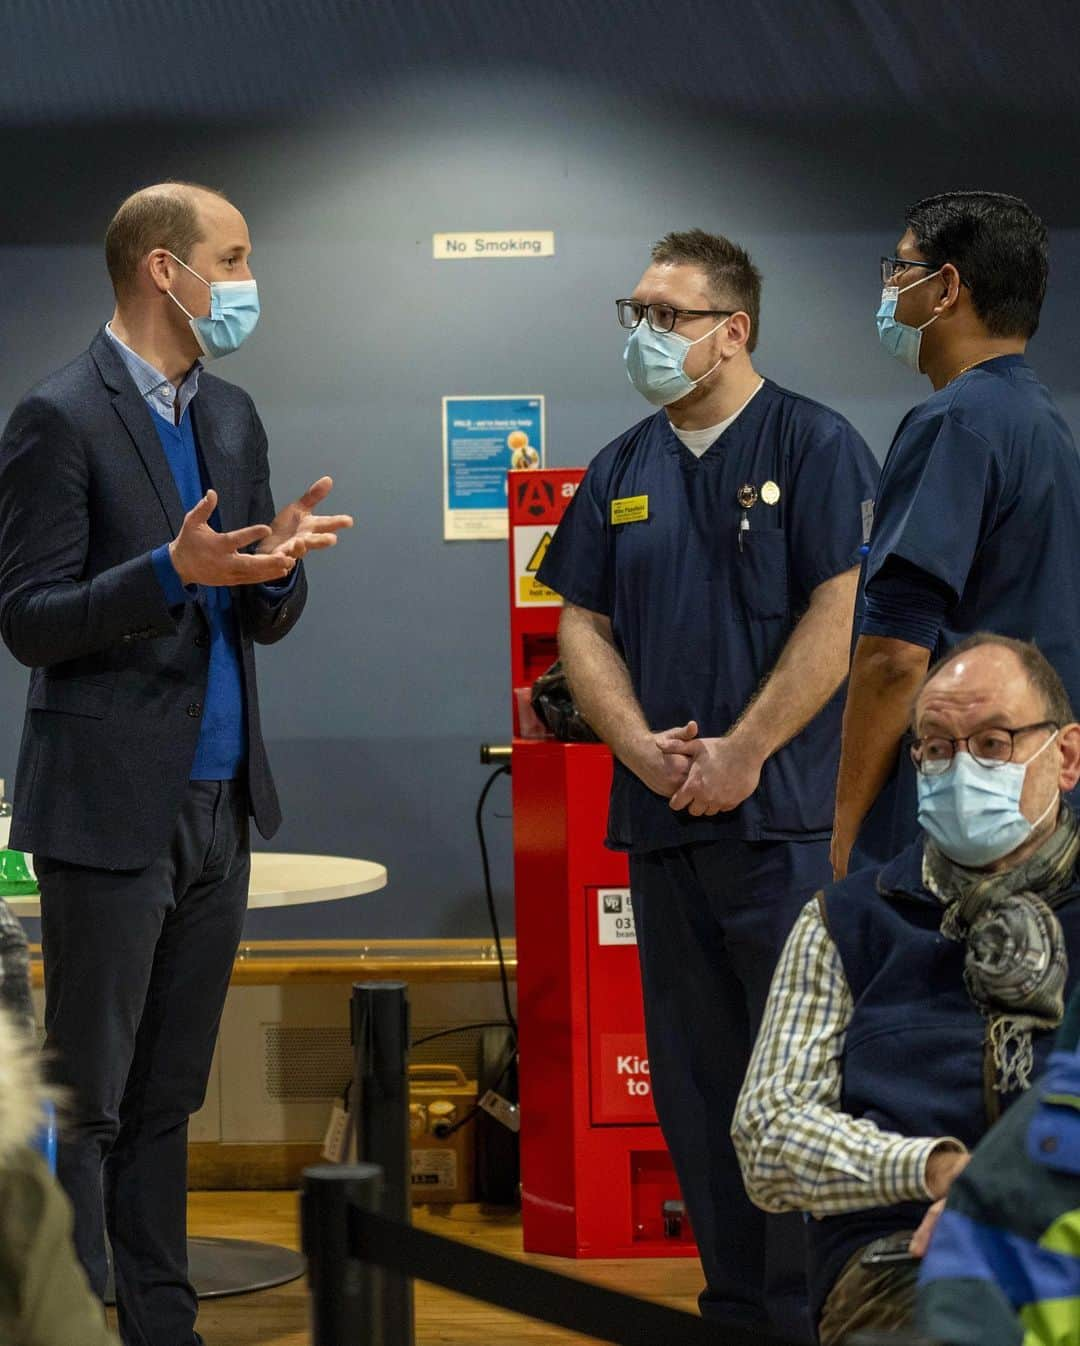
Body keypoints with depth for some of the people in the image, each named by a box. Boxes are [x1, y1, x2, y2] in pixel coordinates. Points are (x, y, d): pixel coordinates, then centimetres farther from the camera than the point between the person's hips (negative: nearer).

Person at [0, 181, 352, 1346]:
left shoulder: (231, 417, 13)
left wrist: (278, 563, -8)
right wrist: (172, 572, -25)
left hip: (216, 807, 7)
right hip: (110, 810, -7)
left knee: (168, 1097, 12)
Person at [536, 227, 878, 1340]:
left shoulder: (815, 446, -3)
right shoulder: (622, 471, 14)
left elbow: (843, 612, -11)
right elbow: (583, 625, 13)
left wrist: (743, 752, -14)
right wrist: (641, 745, -4)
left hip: (787, 818, -6)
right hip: (662, 819, 6)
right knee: (692, 1072, 9)